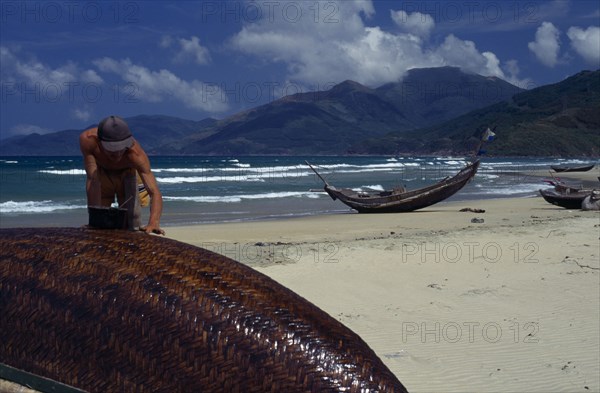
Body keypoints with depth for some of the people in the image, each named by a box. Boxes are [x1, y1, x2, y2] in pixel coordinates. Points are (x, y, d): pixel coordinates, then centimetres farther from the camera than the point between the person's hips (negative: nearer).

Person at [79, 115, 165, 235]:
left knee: (132, 222, -7)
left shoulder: (136, 153, -42)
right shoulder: (88, 139, -41)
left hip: (126, 174, -1)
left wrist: (153, 223, -64)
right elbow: (92, 180, -39)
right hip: (101, 173, 1)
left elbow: (154, 192, -48)